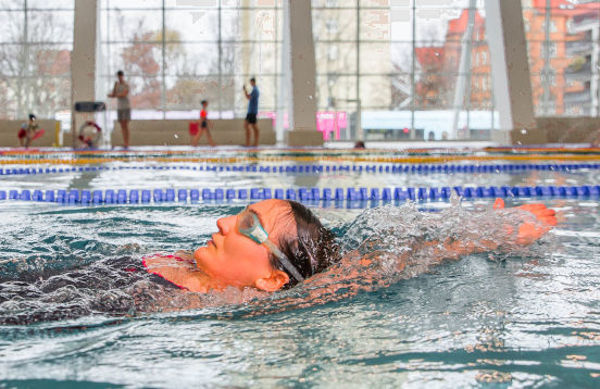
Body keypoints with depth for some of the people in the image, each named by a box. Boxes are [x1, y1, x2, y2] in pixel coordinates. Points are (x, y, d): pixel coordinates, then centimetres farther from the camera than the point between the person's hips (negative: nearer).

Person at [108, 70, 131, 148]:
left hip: (126, 107, -5)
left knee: (126, 125, -9)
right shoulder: (117, 85, 11)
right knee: (122, 126, 4)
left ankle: (127, 143, -9)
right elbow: (113, 95, 3)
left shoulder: (126, 85, -7)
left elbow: (123, 95, -19)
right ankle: (124, 142, 6)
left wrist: (115, 95, -10)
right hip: (119, 107, 5)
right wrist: (115, 86, -6)